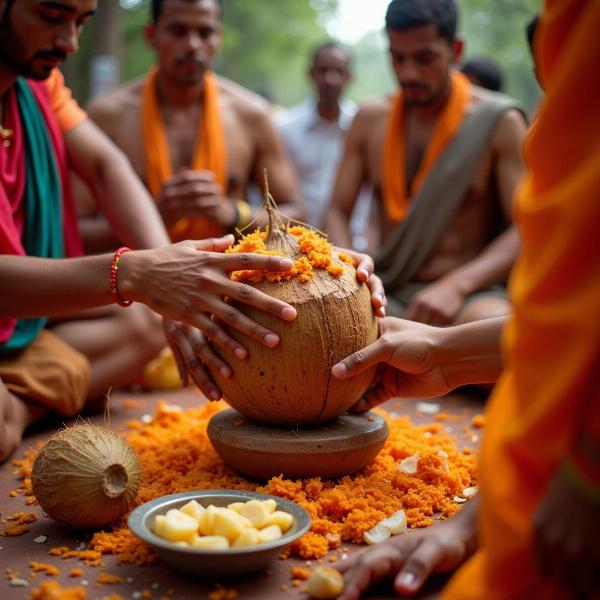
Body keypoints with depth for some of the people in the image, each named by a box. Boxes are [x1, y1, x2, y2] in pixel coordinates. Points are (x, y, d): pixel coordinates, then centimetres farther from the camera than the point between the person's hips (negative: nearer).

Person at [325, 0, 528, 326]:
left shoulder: (498, 121, -3)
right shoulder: (370, 119, 9)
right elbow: (338, 211, 9)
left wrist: (456, 285, -25)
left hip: (469, 294, -3)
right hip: (387, 295, 3)